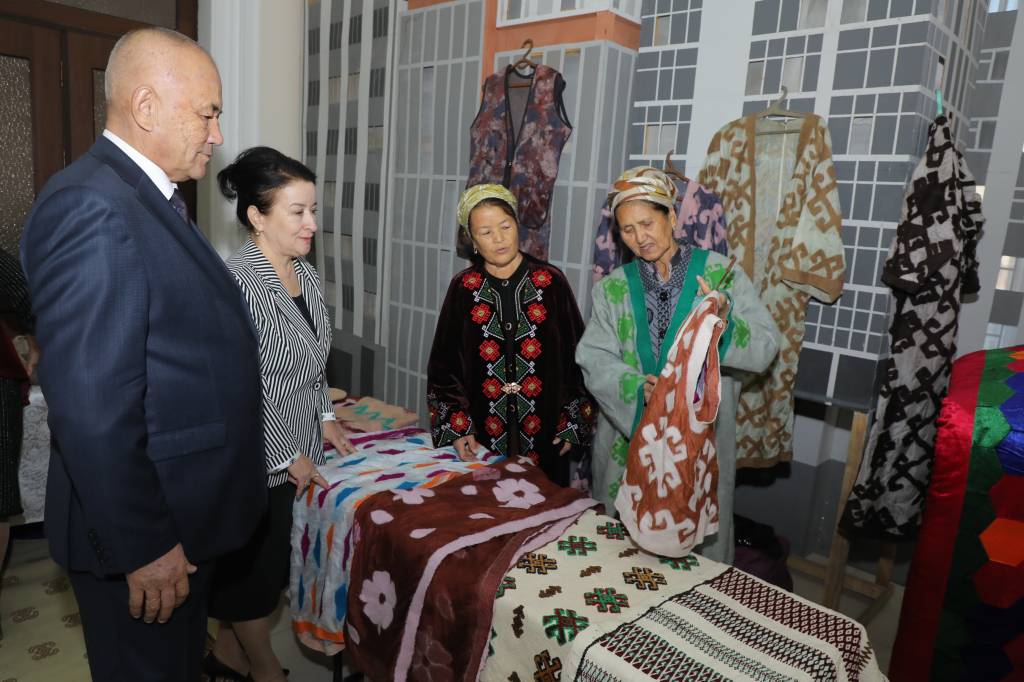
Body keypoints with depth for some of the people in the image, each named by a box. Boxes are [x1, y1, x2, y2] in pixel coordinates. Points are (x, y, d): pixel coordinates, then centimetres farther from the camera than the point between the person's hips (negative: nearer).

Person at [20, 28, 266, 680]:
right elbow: (91, 406, -27)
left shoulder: (151, 198, 8)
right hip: (146, 528, -9)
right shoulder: (91, 206, -23)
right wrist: (142, 545, -21)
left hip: (186, 512, 9)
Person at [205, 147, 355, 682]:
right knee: (254, 569, 12)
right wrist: (287, 457, -15)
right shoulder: (237, 283, -23)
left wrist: (324, 417, 9)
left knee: (265, 561, 22)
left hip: (295, 452, 8)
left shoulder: (304, 272, 3)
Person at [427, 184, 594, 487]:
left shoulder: (551, 282, -1)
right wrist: (456, 426, -4)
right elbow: (444, 364, 3)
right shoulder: (464, 288, 1)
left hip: (545, 432, 0)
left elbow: (576, 356, 1)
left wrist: (573, 423, -1)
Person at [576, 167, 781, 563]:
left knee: (695, 543, 9)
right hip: (629, 438, 2)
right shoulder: (613, 288, 5)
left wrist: (725, 321, -26)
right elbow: (593, 359, -5)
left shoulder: (720, 273, -2)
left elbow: (764, 351, -6)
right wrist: (636, 387, -23)